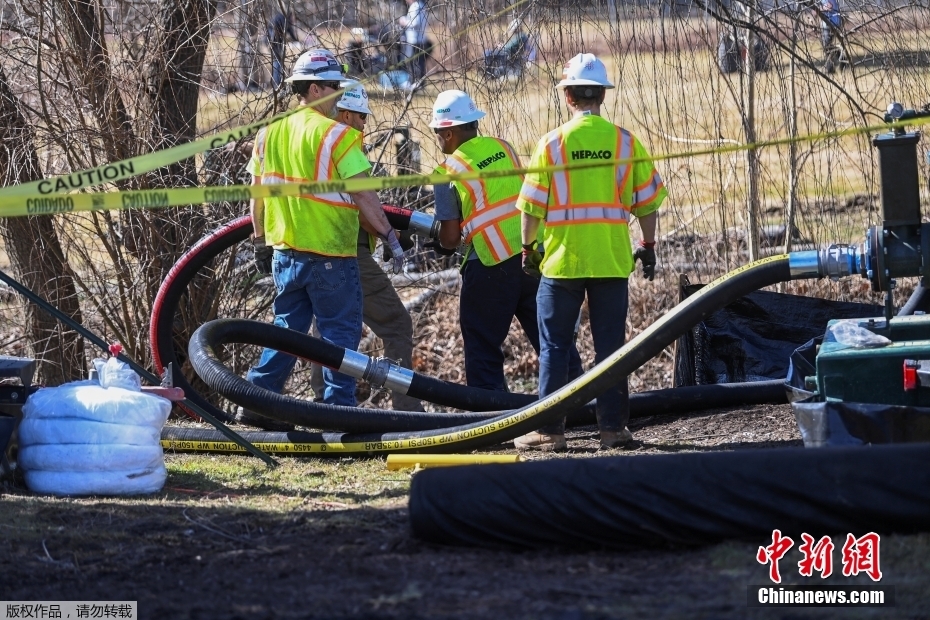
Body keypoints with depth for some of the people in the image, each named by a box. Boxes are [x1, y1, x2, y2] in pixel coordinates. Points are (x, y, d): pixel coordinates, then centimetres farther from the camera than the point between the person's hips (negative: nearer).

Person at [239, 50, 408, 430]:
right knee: (339, 331, 3)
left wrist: (260, 242, 22)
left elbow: (257, 195, 12)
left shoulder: (269, 132, 6)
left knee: (287, 327, 16)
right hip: (331, 255, -6)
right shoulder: (336, 135, -14)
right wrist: (390, 238, -8)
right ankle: (338, 407, 2)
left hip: (284, 251, 6)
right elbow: (363, 196, -16)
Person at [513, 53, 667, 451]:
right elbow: (647, 200, 5)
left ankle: (550, 430, 5)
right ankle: (612, 427, 9)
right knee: (610, 345, 8)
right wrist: (648, 246, 17)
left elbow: (532, 205, -4)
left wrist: (528, 246, 11)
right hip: (612, 261, 2)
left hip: (562, 261, -2)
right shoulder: (624, 142, 0)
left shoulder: (553, 143, -6)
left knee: (554, 347, 6)